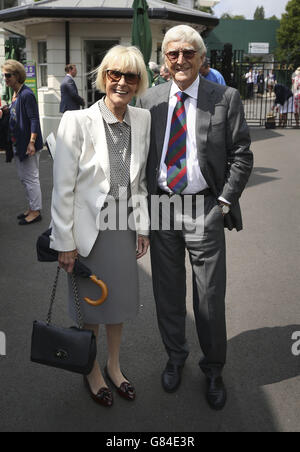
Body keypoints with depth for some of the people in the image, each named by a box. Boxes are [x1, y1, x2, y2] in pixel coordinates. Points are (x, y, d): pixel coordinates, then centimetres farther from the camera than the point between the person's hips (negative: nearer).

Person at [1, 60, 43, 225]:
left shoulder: (26, 94, -16)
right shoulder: (14, 94, 11)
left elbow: (34, 120, -20)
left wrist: (32, 142, -23)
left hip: (27, 145, -10)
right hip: (17, 144, 10)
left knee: (31, 178, -1)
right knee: (23, 178, 16)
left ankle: (36, 211, 9)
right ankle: (31, 207, 28)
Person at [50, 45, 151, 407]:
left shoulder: (143, 120, -1)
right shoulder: (77, 121, -15)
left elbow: (140, 179, 8)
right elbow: (62, 187, -13)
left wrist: (143, 227, 8)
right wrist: (64, 241, -12)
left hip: (124, 227, 5)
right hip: (88, 228, -4)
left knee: (120, 300, 18)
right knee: (89, 306, 13)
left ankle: (114, 367, 42)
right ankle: (92, 372, 39)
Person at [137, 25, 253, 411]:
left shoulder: (226, 98, -1)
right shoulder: (149, 100, 5)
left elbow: (241, 155, -1)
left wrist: (225, 201, -8)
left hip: (204, 209, -2)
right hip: (161, 206, 3)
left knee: (210, 296, 5)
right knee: (167, 292, 14)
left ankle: (213, 368, 28)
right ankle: (175, 356, 37)